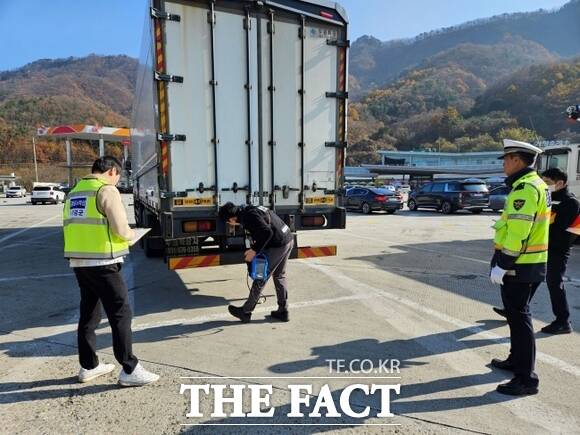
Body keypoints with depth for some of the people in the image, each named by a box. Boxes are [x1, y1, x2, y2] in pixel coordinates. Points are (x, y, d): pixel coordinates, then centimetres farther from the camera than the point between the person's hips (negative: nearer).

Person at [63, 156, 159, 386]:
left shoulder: (74, 192, 15)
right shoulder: (106, 190, -10)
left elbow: (73, 228, 16)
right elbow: (120, 229, -16)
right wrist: (131, 234, 4)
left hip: (79, 262, 9)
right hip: (102, 263, -8)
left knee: (89, 314, 17)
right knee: (120, 314, -2)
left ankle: (88, 366, 29)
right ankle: (129, 370, 2)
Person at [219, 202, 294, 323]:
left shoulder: (249, 217, -17)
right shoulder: (249, 210, 13)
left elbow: (267, 232, -26)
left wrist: (254, 250, -17)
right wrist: (254, 248, 9)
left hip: (278, 245, -10)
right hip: (288, 240, 10)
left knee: (260, 278, 3)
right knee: (279, 276, 20)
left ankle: (245, 312, 16)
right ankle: (283, 311, 26)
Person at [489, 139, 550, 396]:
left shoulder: (525, 188, -19)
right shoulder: (535, 185, 15)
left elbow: (518, 233, -26)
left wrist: (501, 265, -21)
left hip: (519, 266, -10)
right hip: (530, 263, 11)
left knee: (519, 317, -4)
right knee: (516, 313, 21)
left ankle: (527, 379, 4)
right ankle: (517, 360, 36)